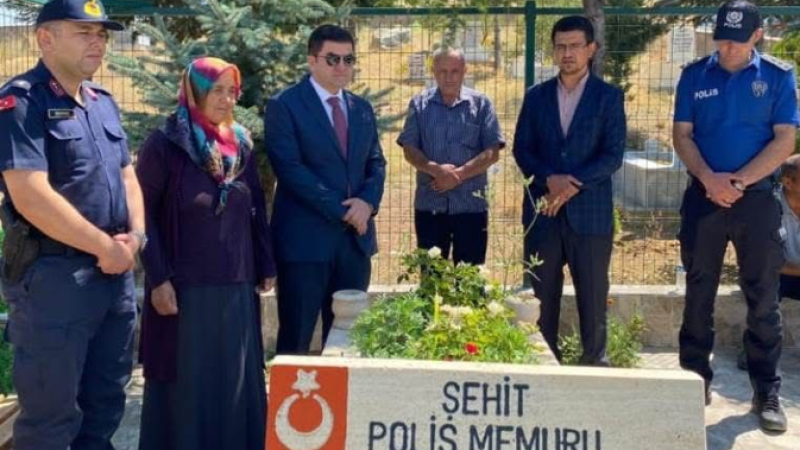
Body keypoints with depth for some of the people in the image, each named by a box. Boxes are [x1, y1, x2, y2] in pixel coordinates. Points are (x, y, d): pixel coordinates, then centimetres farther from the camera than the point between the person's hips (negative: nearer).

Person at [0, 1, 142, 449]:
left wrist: (134, 236, -1)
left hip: (116, 272, 8)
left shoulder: (104, 102, 12)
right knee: (51, 412, 4)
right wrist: (105, 246, -15)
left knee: (106, 400, 17)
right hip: (53, 273, -7)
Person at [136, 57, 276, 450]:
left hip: (236, 284, 5)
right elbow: (143, 213, -8)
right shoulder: (163, 144, -7)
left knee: (237, 380, 10)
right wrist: (157, 278, -12)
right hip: (184, 284, -5)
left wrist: (266, 265, 11)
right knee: (185, 380, 5)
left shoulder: (241, 144, 8)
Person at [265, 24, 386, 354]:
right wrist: (342, 211, -14)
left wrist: (368, 202, -8)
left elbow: (376, 163, 13)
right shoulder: (284, 105, -5)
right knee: (296, 339, 2)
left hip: (355, 238, 6)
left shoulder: (362, 108, 15)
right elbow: (290, 168, -14)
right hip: (305, 239, -5)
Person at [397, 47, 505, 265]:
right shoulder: (419, 104, 6)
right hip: (429, 204, 1)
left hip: (471, 205, -1)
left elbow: (492, 152, -3)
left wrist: (459, 174, -16)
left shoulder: (481, 104, 2)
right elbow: (409, 149, 0)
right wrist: (435, 169, -18)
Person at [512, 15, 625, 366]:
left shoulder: (608, 96, 3)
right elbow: (521, 149, 4)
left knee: (592, 297, 3)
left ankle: (594, 363, 15)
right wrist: (550, 180, -14)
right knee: (541, 297, 6)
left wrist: (572, 186, -15)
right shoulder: (536, 96, 10)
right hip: (542, 211, 2)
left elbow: (613, 155, -4)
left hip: (590, 211, -2)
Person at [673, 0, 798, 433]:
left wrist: (740, 181, -14)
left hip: (757, 199, -1)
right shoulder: (695, 75, 5)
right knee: (699, 292, 7)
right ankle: (695, 380, 18)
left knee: (762, 297, 3)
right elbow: (681, 134, 2)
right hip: (703, 197, 1)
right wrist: (709, 178, -14)